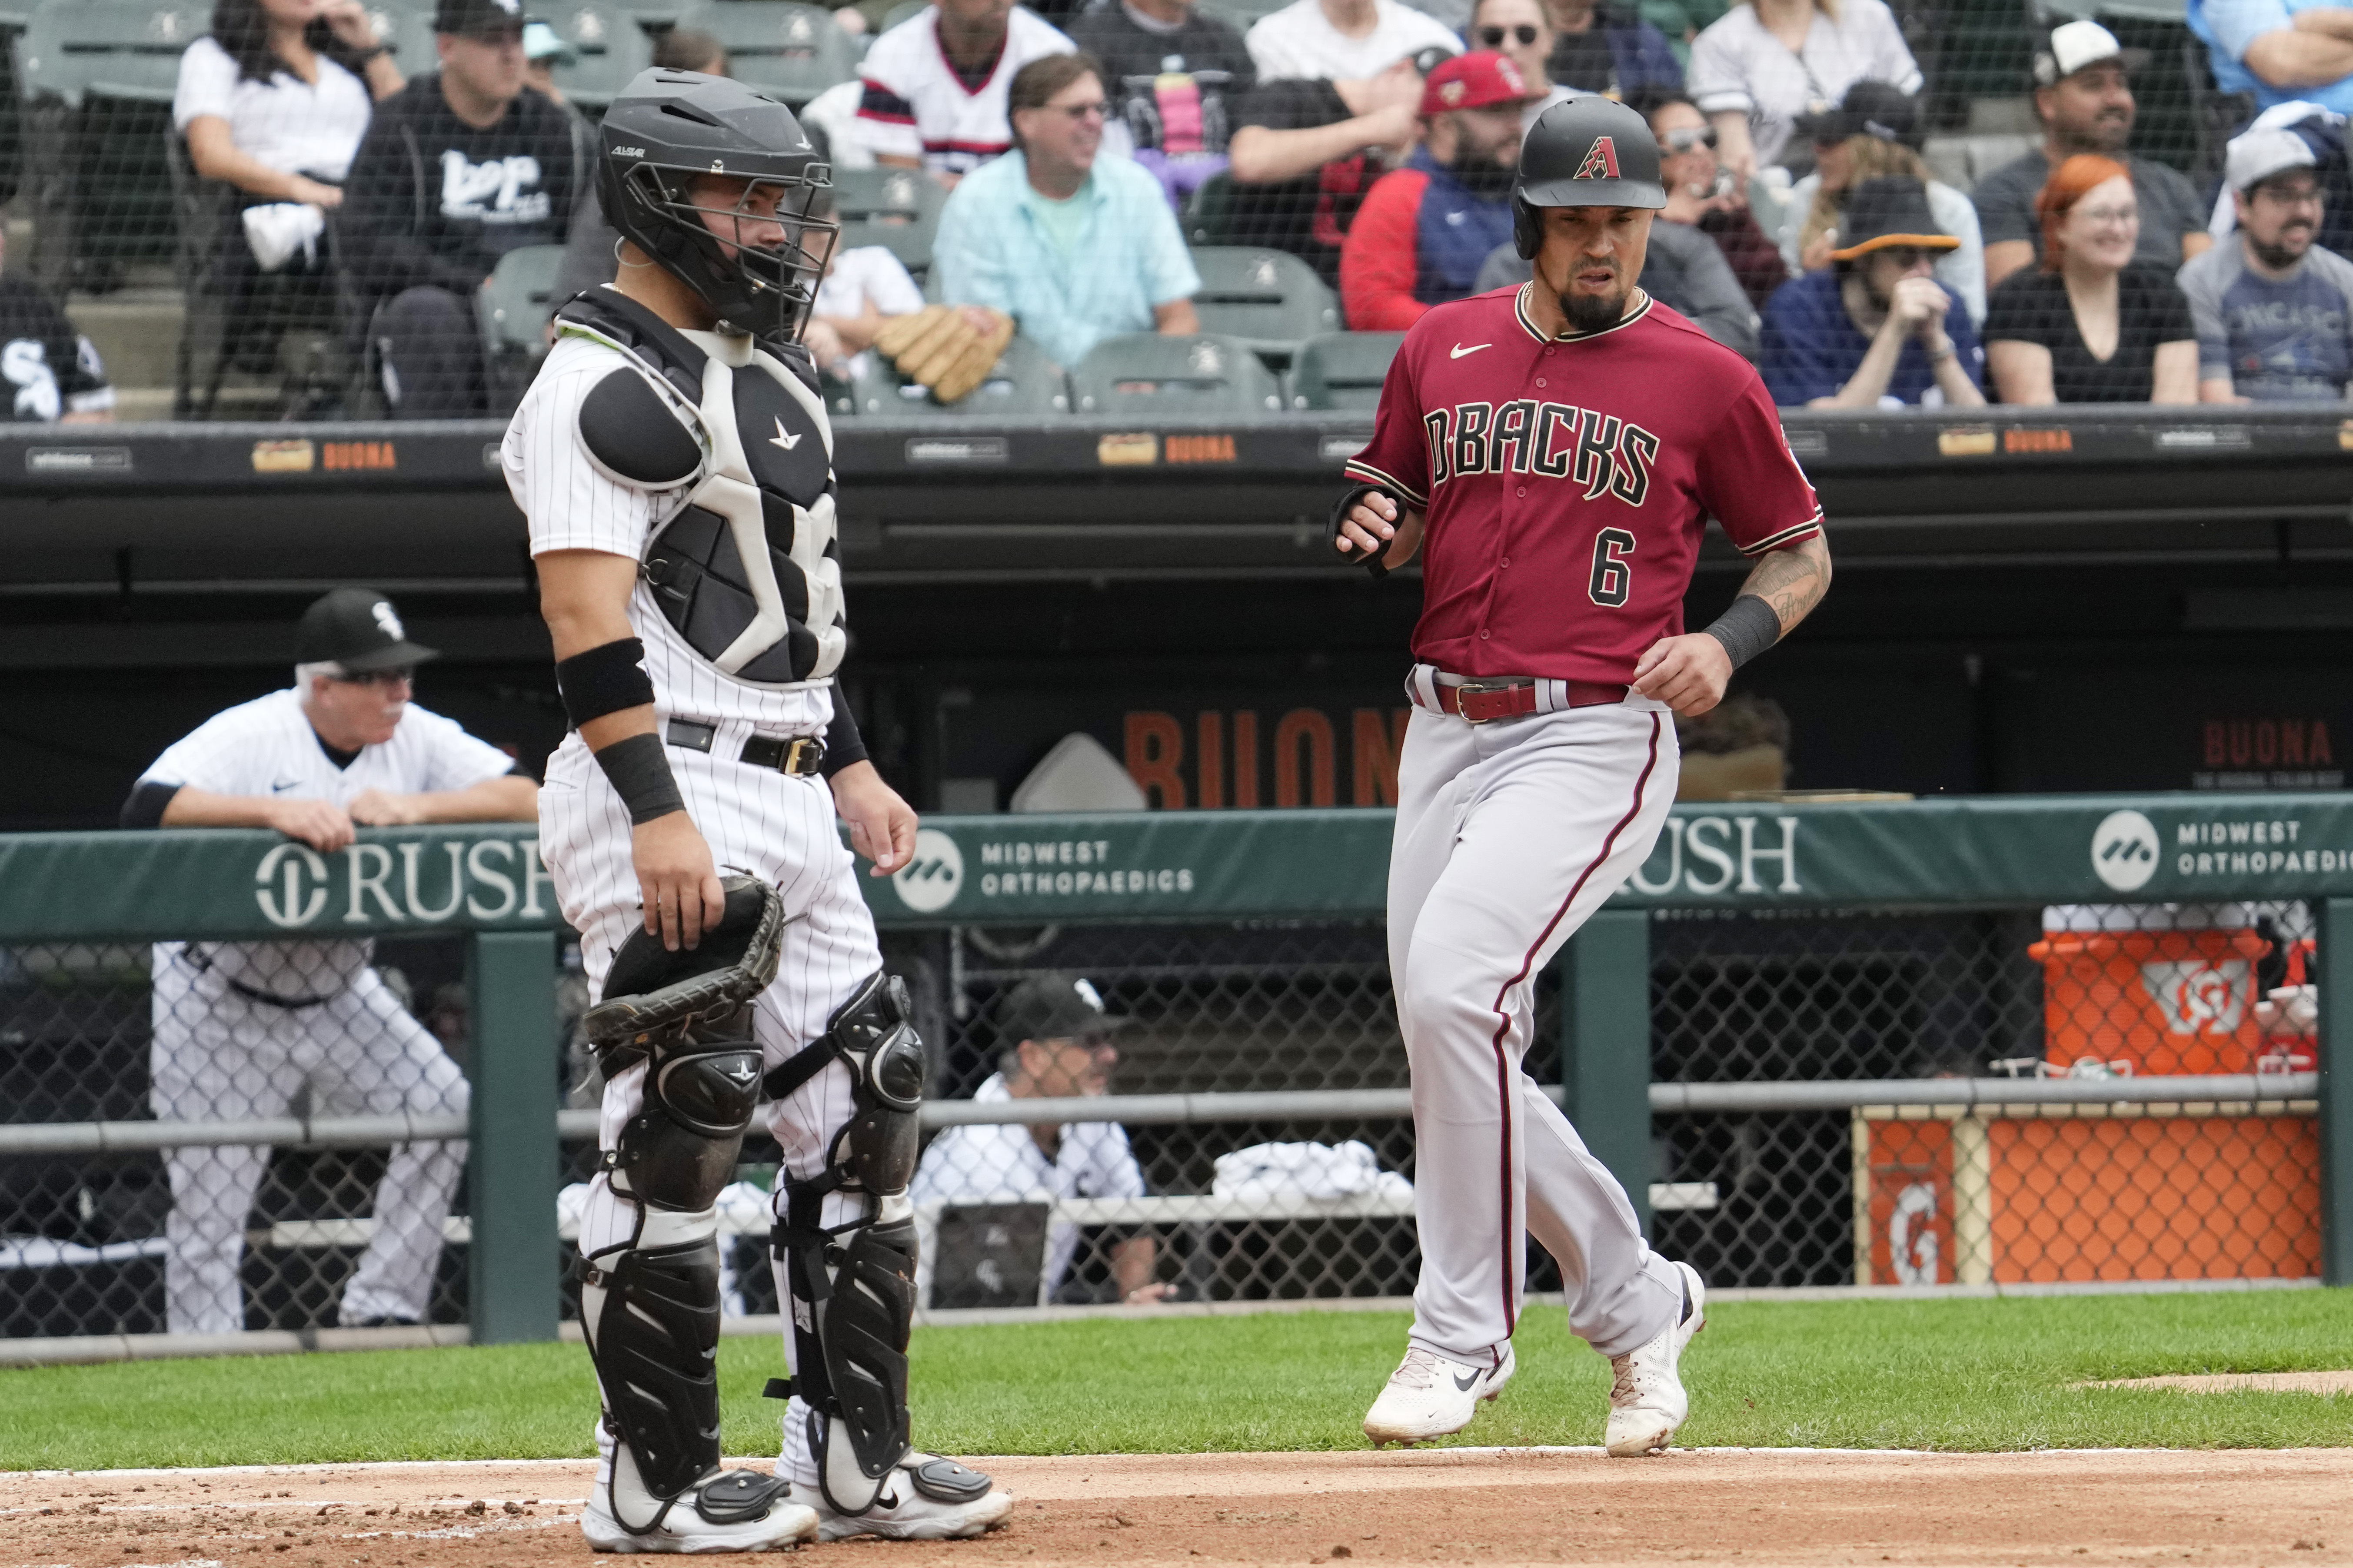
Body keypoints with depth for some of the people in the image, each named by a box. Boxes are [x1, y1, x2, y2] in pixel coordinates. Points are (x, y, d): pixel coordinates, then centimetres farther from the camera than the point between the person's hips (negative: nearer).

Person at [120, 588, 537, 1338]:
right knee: (208, 1212, -3)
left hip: (337, 991, 5)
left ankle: (381, 1313, 0)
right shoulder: (248, 736, -23)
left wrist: (415, 807, -30)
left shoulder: (417, 740, -8)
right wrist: (275, 810, -47)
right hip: (220, 1001, -5)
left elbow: (526, 798, -17)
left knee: (446, 1108, -9)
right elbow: (147, 808, -37)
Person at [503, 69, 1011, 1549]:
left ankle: (855, 1455, 15)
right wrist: (657, 815, -26)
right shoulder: (603, 379, -12)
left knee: (861, 1108, 9)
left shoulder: (761, 366, 19)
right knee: (678, 1133, -7)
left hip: (786, 798, 10)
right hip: (669, 788, -10)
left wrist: (848, 763, 22)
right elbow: (587, 610, -19)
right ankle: (654, 1481, 0)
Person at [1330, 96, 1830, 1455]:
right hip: (1447, 732, 6)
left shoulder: (1706, 381, -2)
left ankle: (1464, 1332, -16)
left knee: (1456, 980, -25)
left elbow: (1802, 551, 8)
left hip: (1599, 737, -6)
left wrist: (1729, 644, -10)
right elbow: (1396, 518, 21)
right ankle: (1637, 1304, 24)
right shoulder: (1442, 353, 10)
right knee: (1459, 1062, 5)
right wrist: (1375, 531, -3)